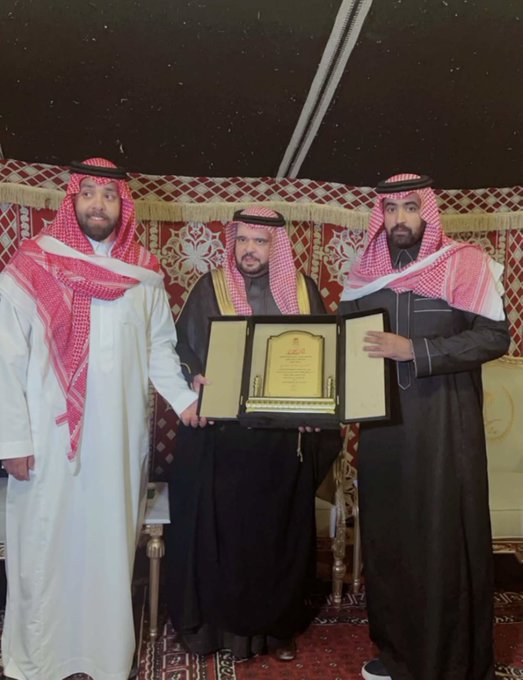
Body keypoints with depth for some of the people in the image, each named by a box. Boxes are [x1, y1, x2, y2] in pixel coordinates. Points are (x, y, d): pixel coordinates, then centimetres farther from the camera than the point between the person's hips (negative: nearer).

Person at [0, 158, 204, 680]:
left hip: (121, 437, 3)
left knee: (111, 545, 13)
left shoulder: (143, 274, 7)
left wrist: (183, 399, -1)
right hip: (50, 436, -2)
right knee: (47, 547, 8)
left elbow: (160, 347, 11)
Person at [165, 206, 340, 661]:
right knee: (219, 530, 4)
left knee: (280, 531, 10)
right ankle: (218, 623, 24)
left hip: (284, 439, 2)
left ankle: (278, 626, 29)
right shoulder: (211, 288, 3)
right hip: (220, 437, -1)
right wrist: (198, 380, -15)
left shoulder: (303, 290, 6)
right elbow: (182, 348, 4)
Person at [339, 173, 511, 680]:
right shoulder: (364, 275, 10)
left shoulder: (464, 264, -3)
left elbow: (494, 336, -12)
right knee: (386, 537, 11)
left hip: (444, 427, -4)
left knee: (445, 540, 3)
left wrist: (414, 350, -20)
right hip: (381, 426, 4)